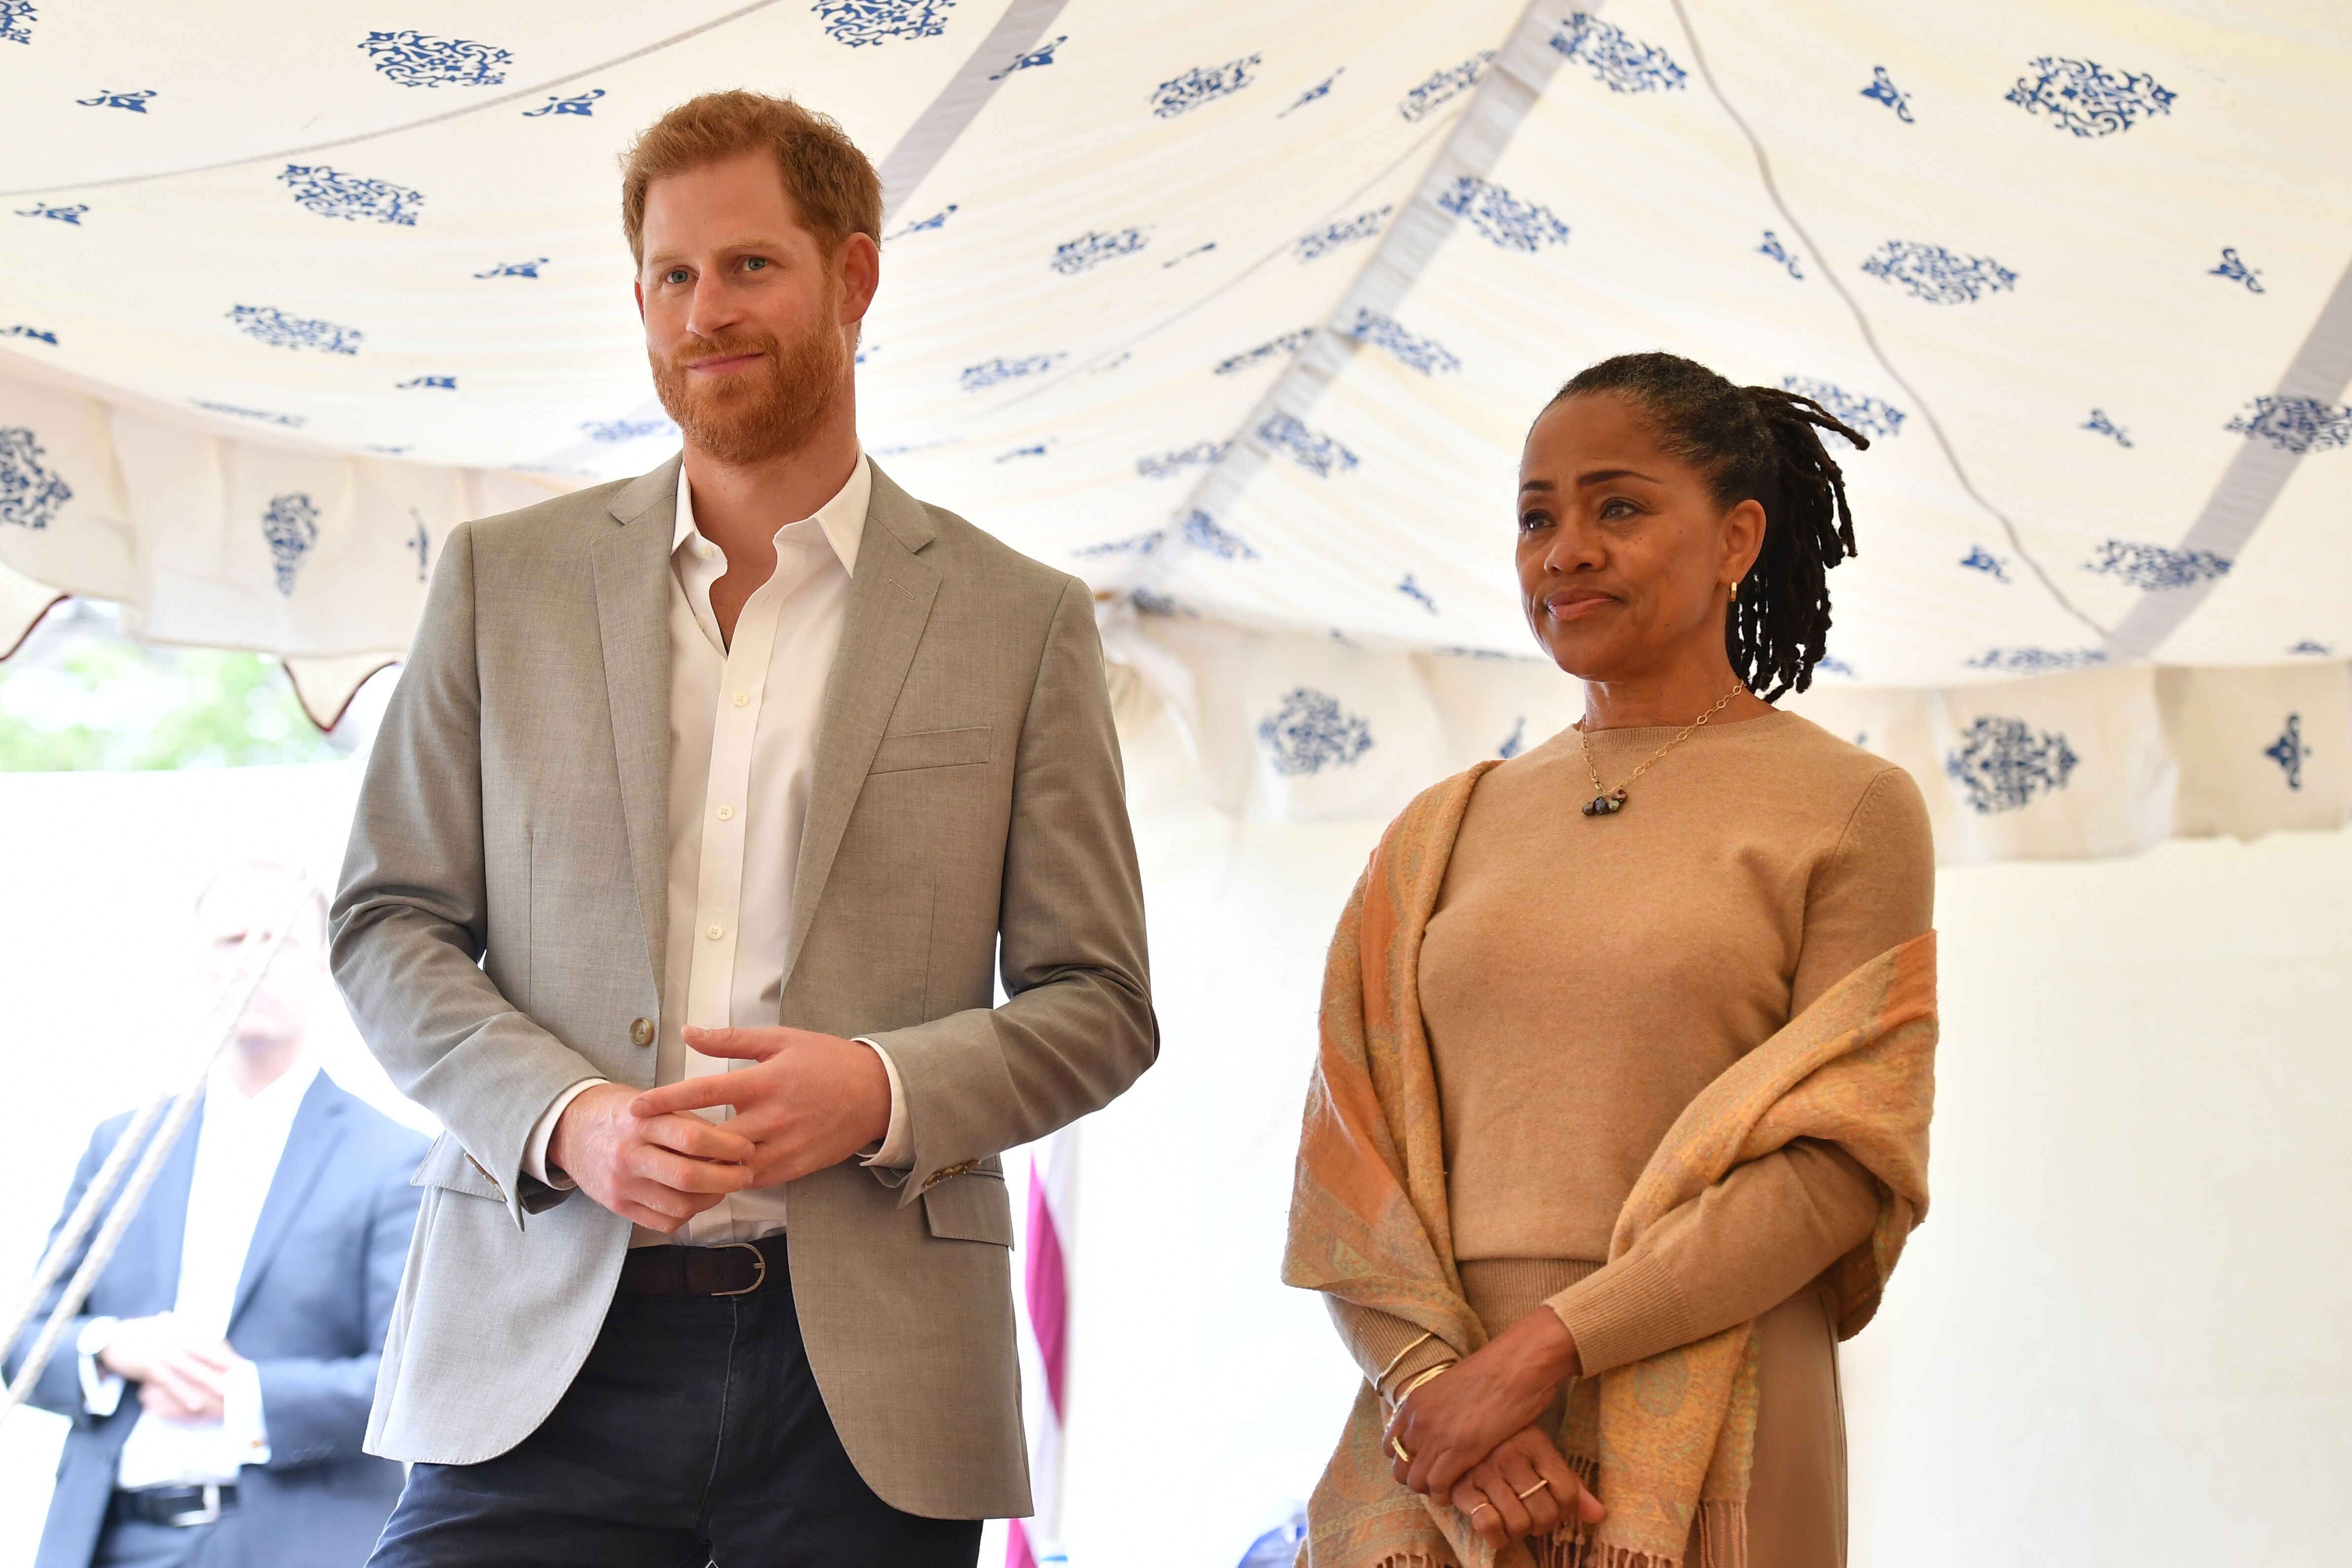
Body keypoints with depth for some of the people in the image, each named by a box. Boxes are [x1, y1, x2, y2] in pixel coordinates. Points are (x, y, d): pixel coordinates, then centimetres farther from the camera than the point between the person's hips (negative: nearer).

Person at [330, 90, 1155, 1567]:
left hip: (869, 1377, 0)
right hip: (544, 1347, 1)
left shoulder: (1022, 623, 7)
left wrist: (882, 1091, -12)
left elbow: (1098, 1005, 7)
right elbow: (390, 926, 9)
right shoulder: (504, 579, 11)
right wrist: (562, 1119, -9)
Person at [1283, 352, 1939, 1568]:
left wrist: (1545, 1349, -15)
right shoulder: (1445, 832, 11)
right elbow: (1348, 1156, 5)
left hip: (1699, 1454, -3)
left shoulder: (1851, 810, 0)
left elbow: (1838, 1161, -8)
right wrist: (1432, 1385, -13)